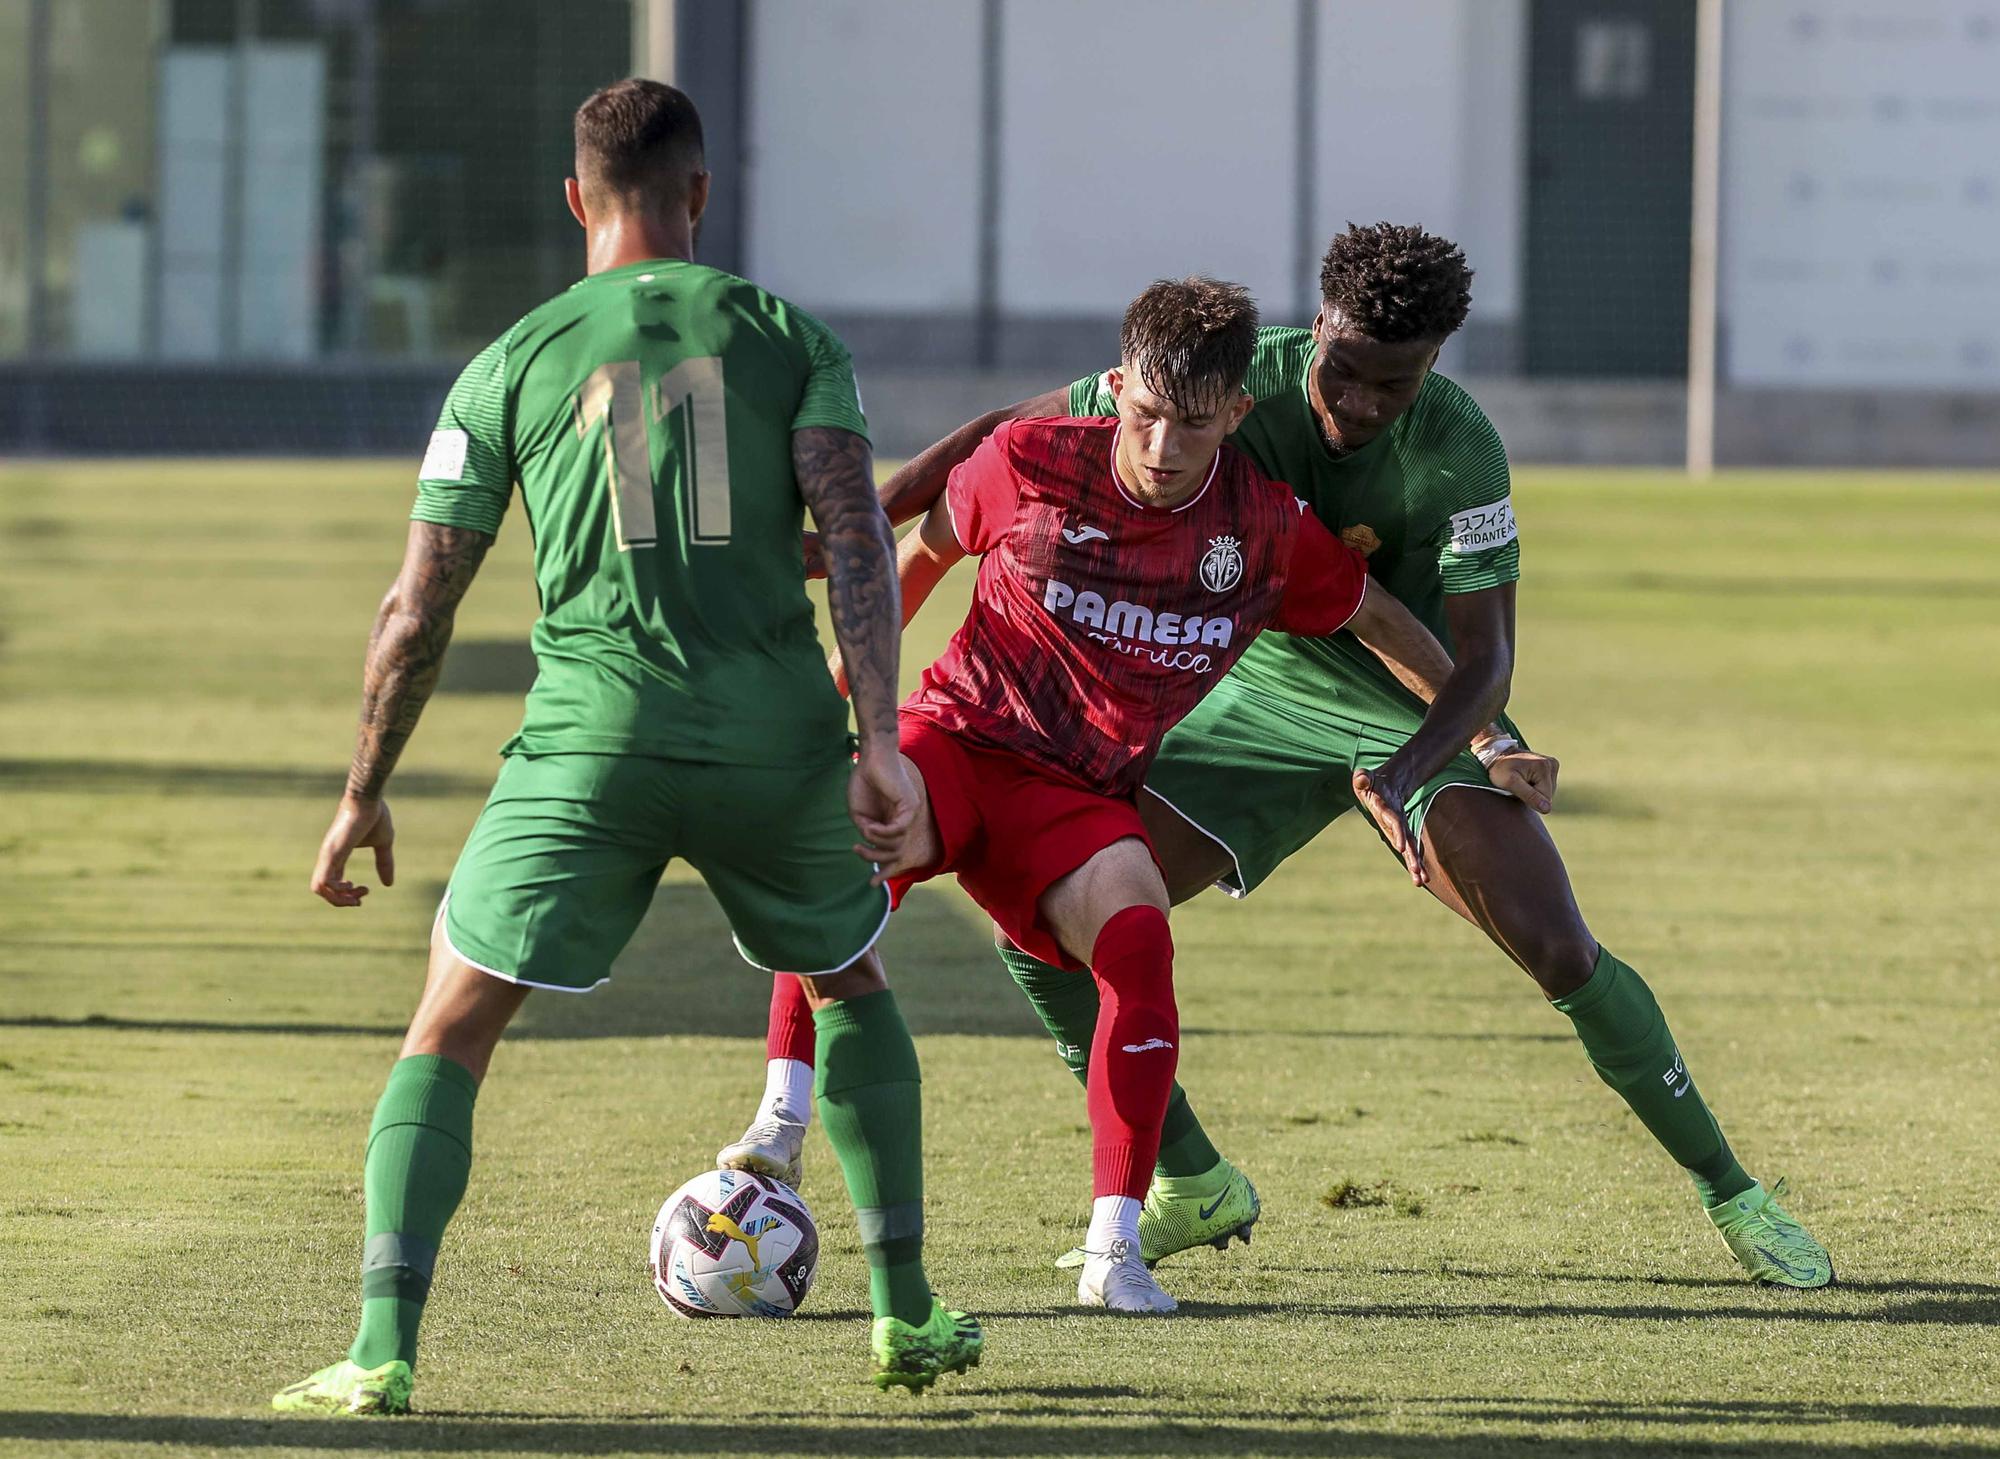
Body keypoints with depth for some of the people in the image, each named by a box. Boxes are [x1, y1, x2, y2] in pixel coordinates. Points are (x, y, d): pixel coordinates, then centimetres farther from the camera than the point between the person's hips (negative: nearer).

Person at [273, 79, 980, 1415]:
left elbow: (419, 613, 8)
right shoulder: (788, 337, 9)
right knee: (854, 987, 28)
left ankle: (383, 1352, -11)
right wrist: (880, 740, -9)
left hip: (593, 749, -1)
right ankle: (908, 1313, 28)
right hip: (777, 740, 1)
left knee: (448, 1036, 5)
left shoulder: (510, 366, 9)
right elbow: (856, 530, -6)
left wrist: (365, 795, 18)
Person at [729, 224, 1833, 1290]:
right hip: (1261, 701, 3)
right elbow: (1013, 433, -10)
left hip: (1423, 712, -3)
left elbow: (1481, 652, -26)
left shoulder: (1459, 453, -26)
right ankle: (1195, 1187, 9)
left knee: (1559, 951, -19)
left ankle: (1730, 1193, 2)